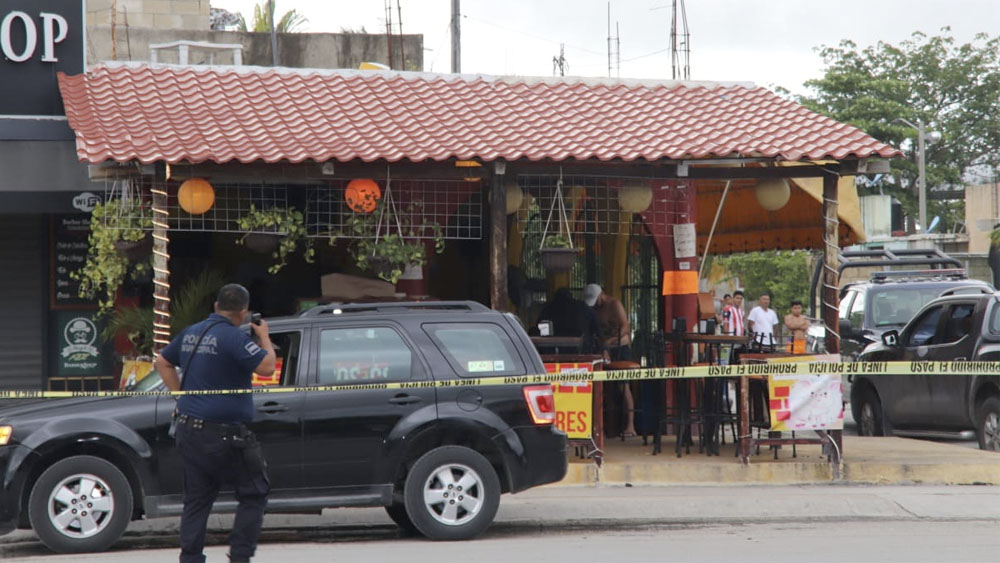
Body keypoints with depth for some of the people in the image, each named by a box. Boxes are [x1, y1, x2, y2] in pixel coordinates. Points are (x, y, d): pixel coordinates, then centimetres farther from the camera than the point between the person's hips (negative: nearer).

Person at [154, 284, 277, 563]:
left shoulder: (191, 333, 12)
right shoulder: (234, 337, -15)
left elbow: (162, 362, 24)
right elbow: (266, 367, -18)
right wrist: (264, 338, -1)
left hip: (188, 430, 8)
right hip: (221, 434, -8)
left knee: (196, 498, 12)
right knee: (254, 493, 4)